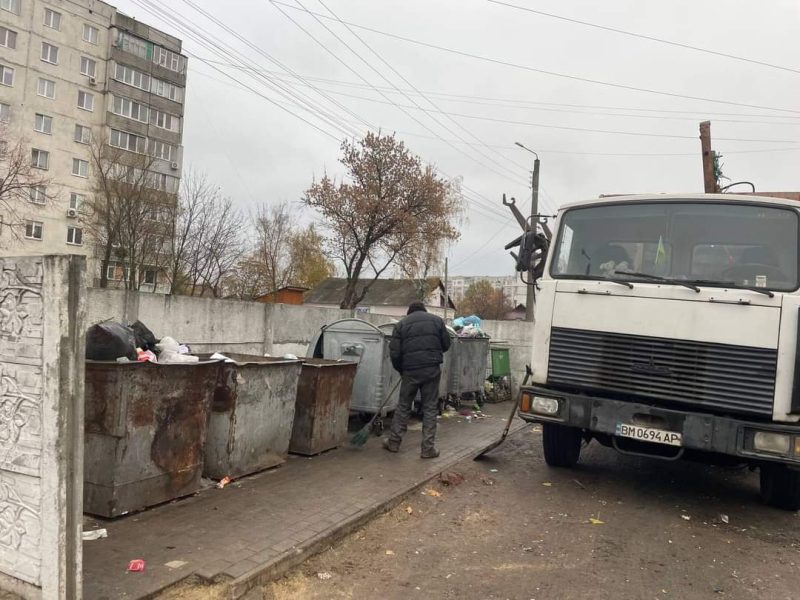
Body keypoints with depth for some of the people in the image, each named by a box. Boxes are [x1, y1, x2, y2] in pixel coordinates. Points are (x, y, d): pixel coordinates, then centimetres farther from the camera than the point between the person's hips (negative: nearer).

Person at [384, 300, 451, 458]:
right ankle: (428, 448, 7)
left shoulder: (401, 324, 6)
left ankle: (393, 442, 21)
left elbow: (394, 352, 0)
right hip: (432, 369, 0)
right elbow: (446, 344, 12)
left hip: (410, 370, 0)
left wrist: (400, 370, 15)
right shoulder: (436, 320, 10)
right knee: (430, 408, 6)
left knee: (403, 406, 13)